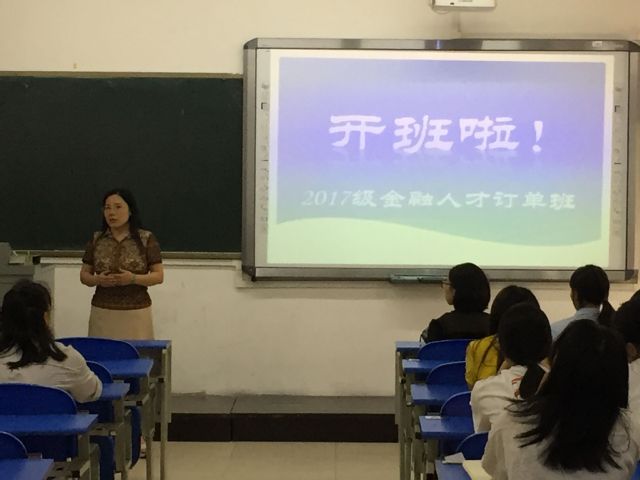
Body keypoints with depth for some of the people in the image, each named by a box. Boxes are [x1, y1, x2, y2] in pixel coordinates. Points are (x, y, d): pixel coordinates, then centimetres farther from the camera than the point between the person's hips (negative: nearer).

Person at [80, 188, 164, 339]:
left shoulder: (146, 239, -1)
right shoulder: (96, 240, 6)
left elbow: (159, 276, -2)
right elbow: (84, 275, 11)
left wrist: (133, 279, -18)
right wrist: (97, 280, -11)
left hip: (136, 313, -2)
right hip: (102, 313, 2)